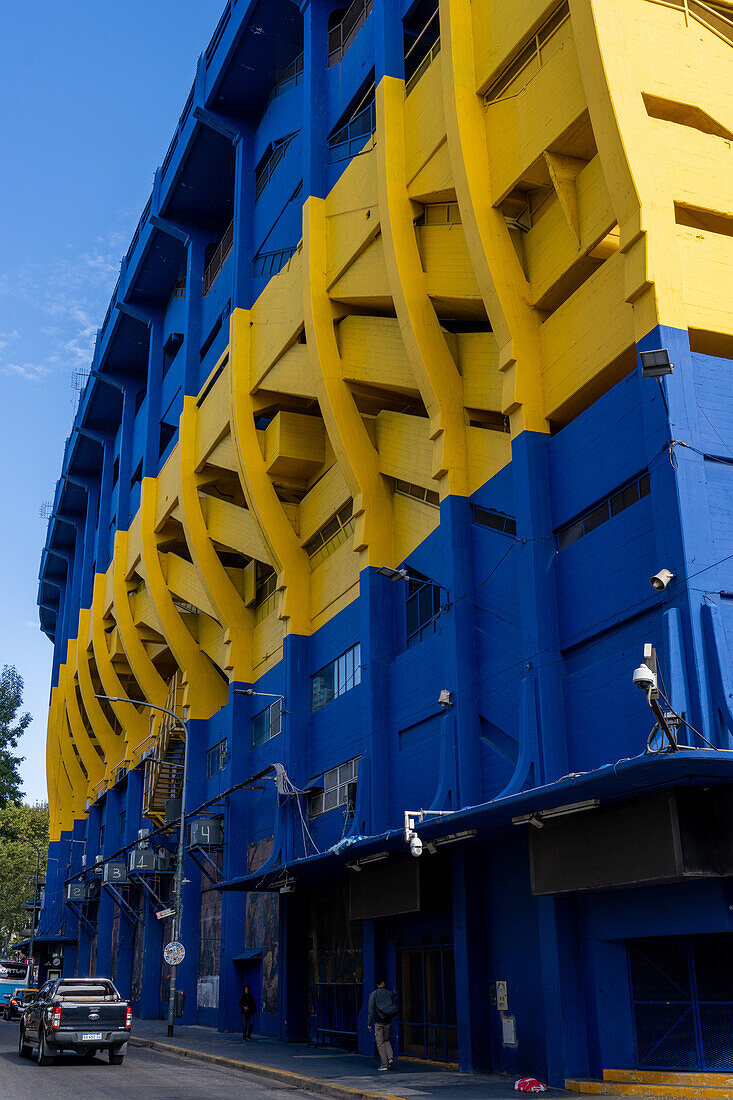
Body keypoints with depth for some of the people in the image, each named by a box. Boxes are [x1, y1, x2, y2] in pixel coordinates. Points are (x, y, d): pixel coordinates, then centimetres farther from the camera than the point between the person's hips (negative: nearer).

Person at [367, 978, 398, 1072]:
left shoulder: (373, 994, -3)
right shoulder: (390, 993, 4)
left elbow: (371, 1010, -8)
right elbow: (396, 1008, 6)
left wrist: (369, 1023, -7)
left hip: (378, 1022, -3)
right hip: (388, 1022, 3)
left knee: (380, 1043, 3)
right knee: (386, 1040, 20)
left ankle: (384, 1065, 0)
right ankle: (390, 1058, 0)